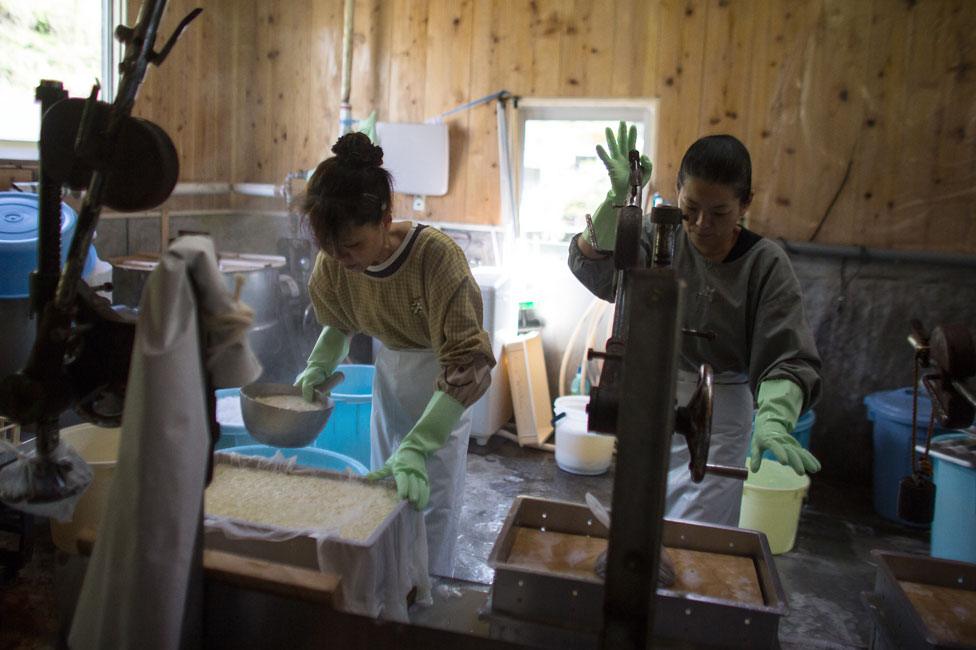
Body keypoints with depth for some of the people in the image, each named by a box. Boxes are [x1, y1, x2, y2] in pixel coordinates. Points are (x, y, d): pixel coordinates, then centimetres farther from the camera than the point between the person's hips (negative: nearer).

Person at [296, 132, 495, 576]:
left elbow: (468, 365, -35)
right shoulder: (335, 262, -16)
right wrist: (320, 364, -12)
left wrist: (416, 448, -41)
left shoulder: (436, 256, -34)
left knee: (432, 502, -1)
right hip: (389, 374, 5)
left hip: (444, 385, -5)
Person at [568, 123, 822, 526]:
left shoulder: (766, 264, -14)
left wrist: (773, 421, -39)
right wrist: (617, 198, -32)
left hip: (721, 409, -3)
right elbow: (592, 265, -17)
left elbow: (790, 361, -19)